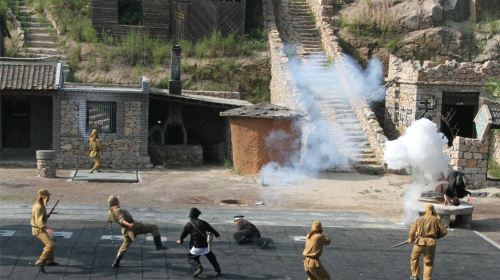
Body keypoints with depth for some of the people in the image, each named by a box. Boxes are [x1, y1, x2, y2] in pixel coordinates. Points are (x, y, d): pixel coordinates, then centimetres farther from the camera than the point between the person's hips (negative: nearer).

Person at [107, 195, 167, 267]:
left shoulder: (110, 212, 8)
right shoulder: (118, 210, -20)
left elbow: (109, 221, 26)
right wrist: (128, 224, -51)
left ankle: (115, 263, 20)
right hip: (134, 226, -9)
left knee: (124, 246, 23)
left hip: (126, 231, 9)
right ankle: (158, 245, -10)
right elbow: (121, 220, -34)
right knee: (153, 227, -4)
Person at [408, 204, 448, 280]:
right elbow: (444, 231, 1)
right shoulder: (436, 220, 2)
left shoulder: (419, 219, 6)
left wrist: (410, 239, 25)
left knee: (414, 258, 24)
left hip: (419, 242, 1)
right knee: (428, 263, 10)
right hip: (430, 243, -1)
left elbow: (412, 231, 6)